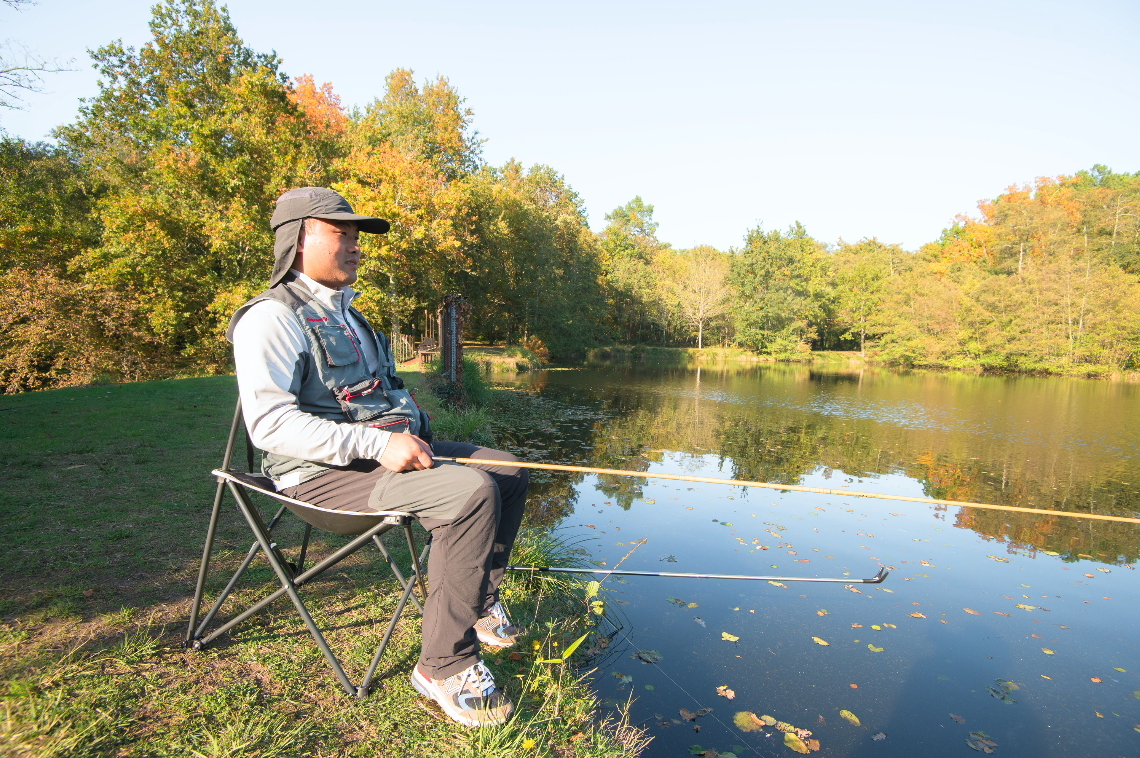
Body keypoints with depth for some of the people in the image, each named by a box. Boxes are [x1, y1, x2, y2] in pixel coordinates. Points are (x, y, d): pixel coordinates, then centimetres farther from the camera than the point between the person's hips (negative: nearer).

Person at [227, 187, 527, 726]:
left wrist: (412, 427, 7)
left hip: (386, 450, 9)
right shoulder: (272, 318, -10)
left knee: (507, 471, 4)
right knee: (471, 493, -30)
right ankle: (443, 666, -16)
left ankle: (478, 601, 21)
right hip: (324, 473, -9)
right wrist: (379, 444, -29)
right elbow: (269, 423, -23)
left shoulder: (345, 312, 21)